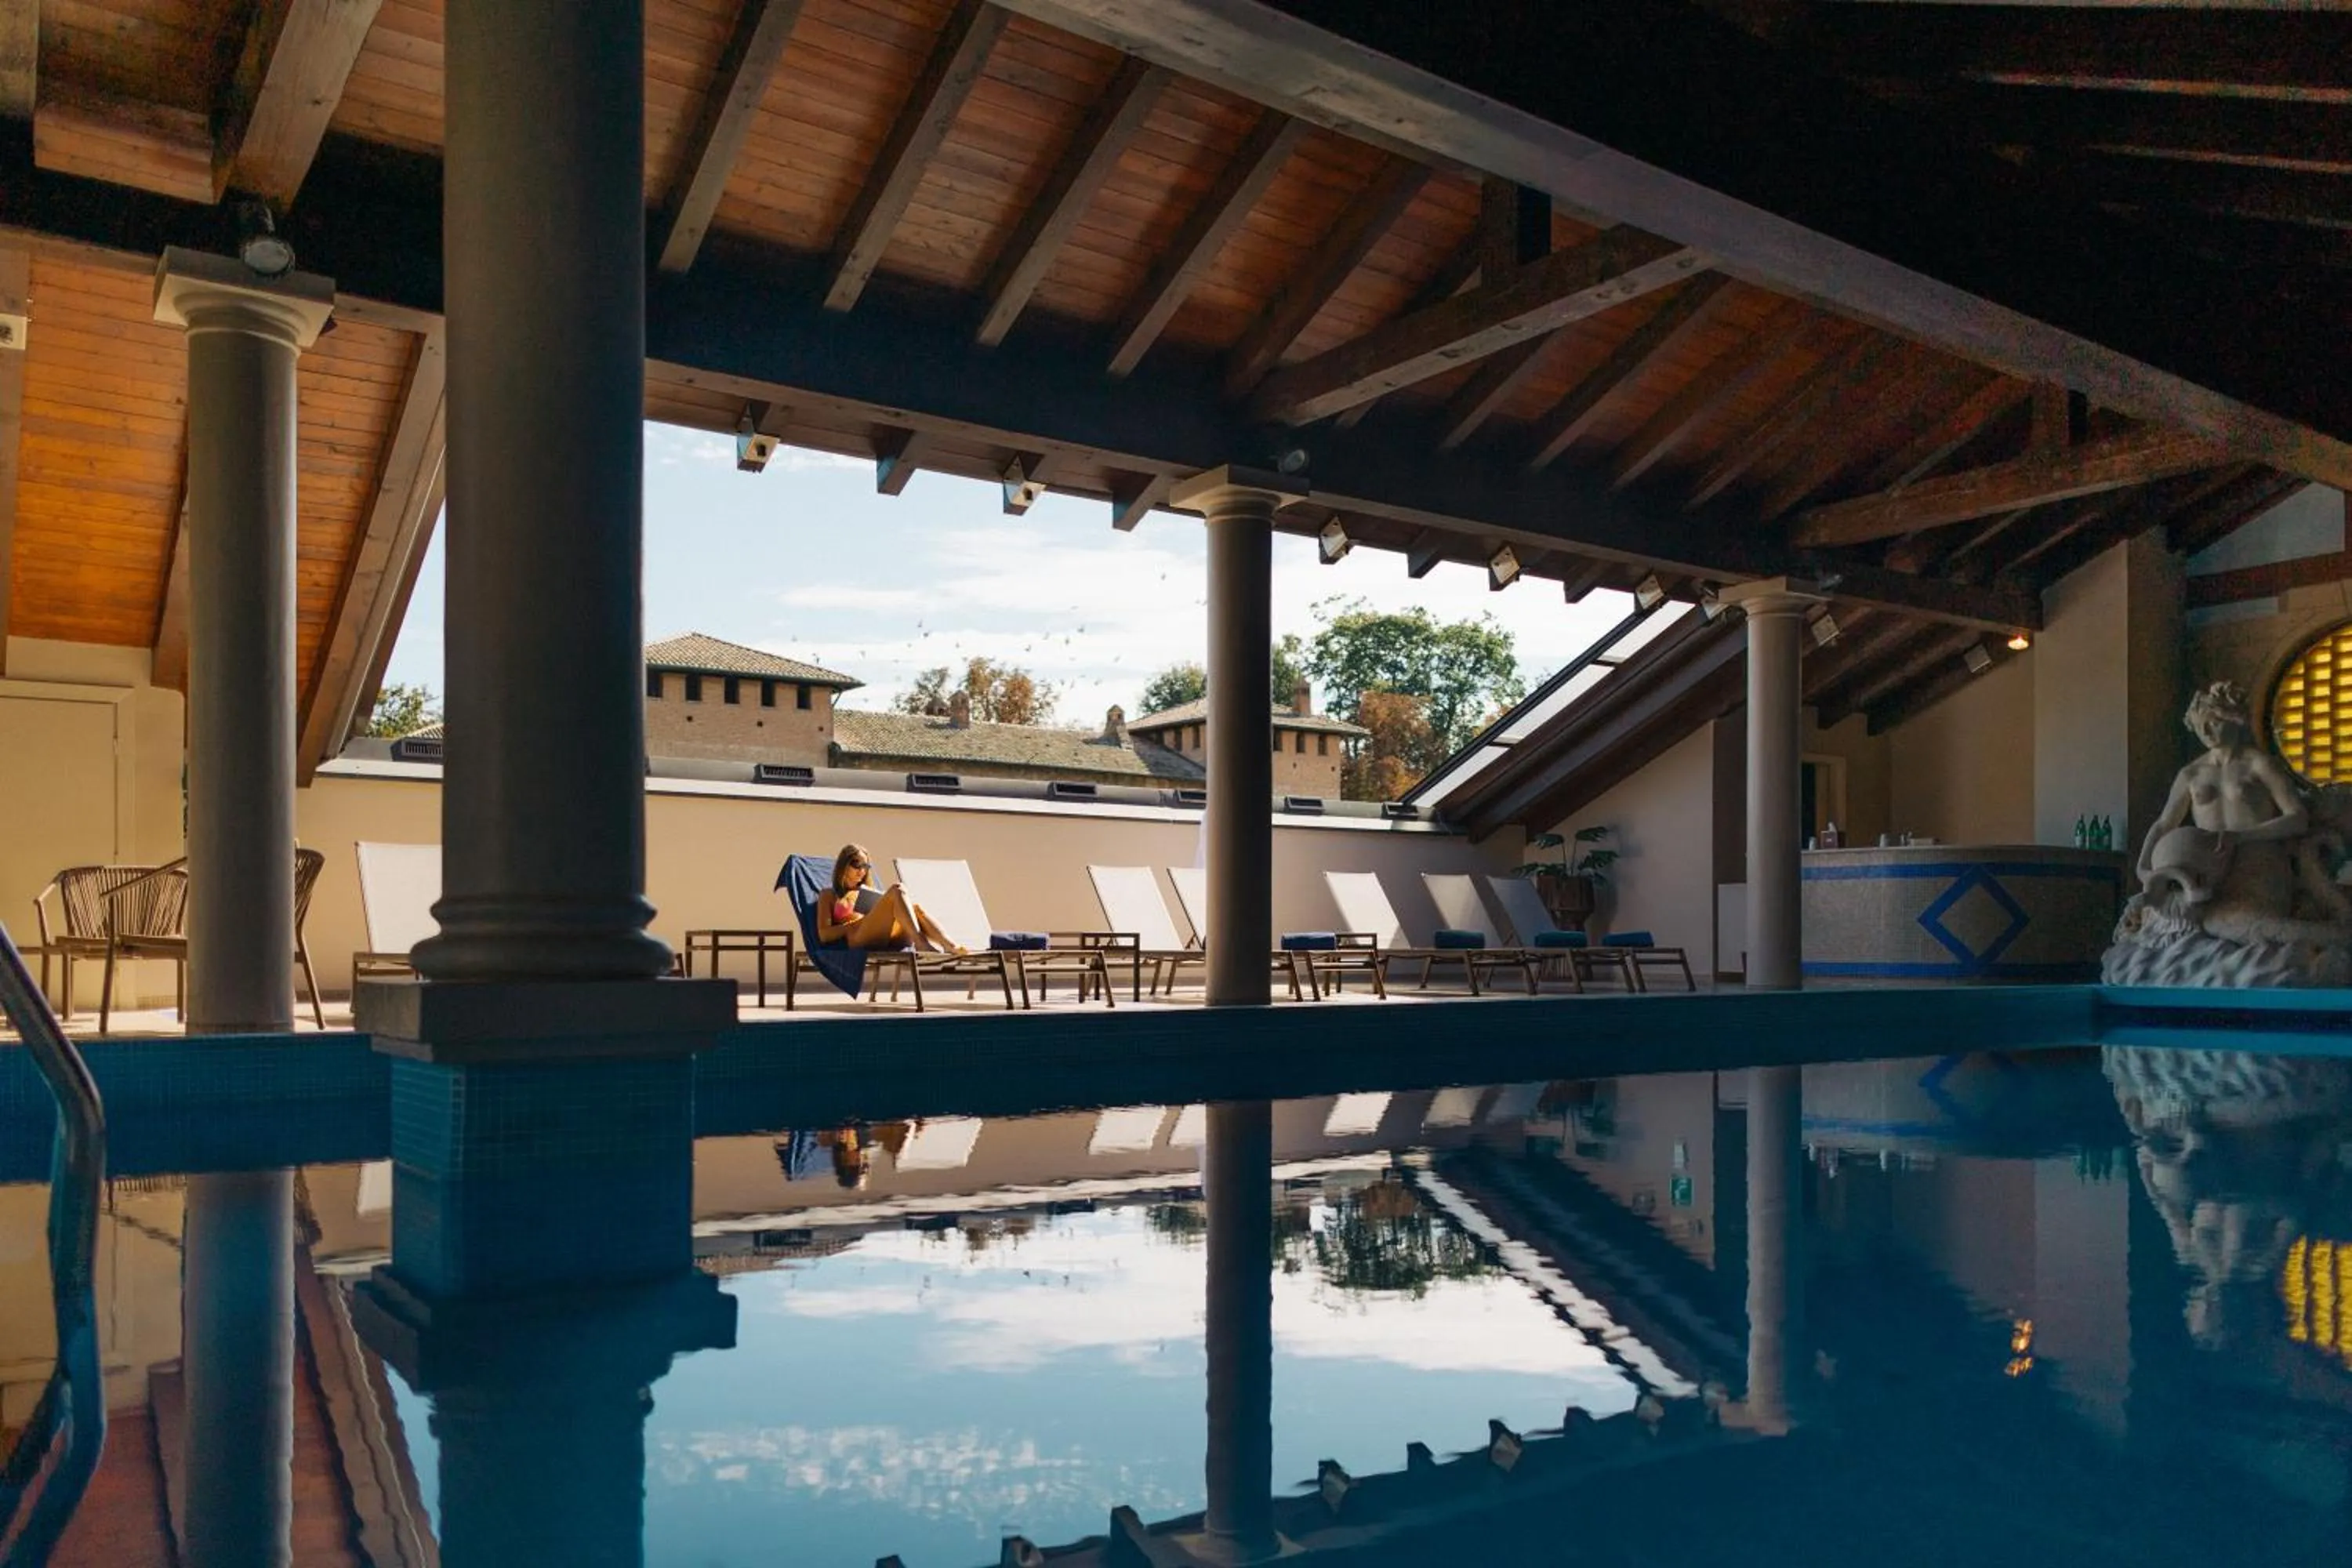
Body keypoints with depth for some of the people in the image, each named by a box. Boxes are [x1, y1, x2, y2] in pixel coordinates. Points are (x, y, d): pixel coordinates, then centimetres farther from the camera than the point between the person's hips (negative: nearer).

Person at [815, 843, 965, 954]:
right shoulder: (830, 895, 23)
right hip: (858, 939, -5)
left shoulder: (868, 892, 38)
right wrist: (856, 923, -4)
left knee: (916, 908, -23)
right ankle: (921, 943, -51)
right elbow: (824, 935, 7)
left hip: (886, 939, 5)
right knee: (896, 891, -26)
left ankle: (950, 948, -48)